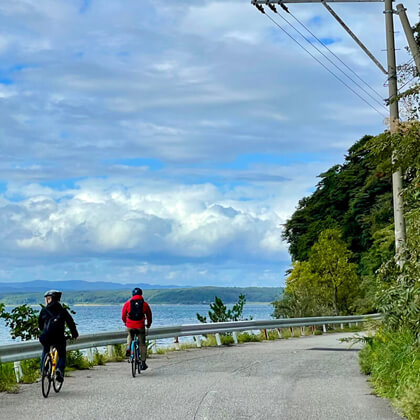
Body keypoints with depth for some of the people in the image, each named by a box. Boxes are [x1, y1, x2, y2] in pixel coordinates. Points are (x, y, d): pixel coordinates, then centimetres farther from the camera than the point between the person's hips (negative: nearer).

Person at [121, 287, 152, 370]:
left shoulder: (127, 303, 4)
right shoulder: (145, 304, 4)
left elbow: (123, 315, 10)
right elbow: (149, 316, 15)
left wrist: (125, 322, 31)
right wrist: (148, 324, 33)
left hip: (130, 326, 1)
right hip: (140, 326, -1)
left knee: (130, 336, 34)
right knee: (142, 344, 9)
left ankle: (128, 348, 8)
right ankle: (143, 363, 7)